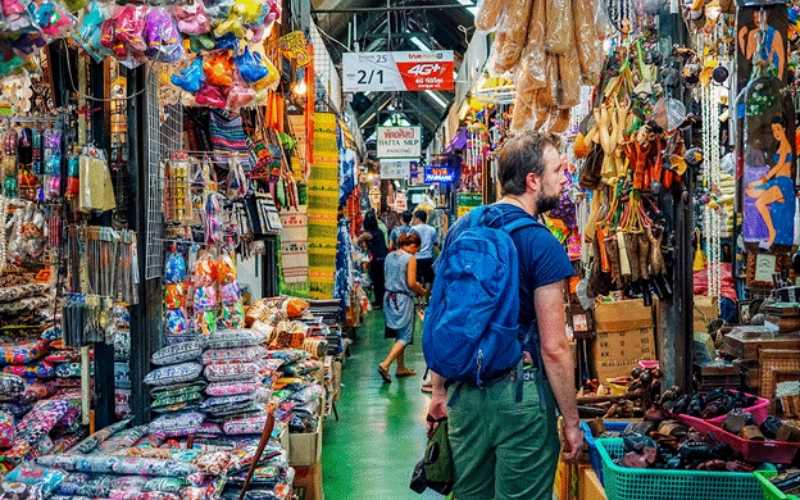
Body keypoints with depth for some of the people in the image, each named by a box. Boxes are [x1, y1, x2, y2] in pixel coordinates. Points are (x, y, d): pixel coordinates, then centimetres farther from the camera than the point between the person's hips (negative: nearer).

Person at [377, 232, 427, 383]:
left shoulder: (389, 256, 7)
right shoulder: (410, 259, -14)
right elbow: (411, 283, -18)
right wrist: (421, 291, 2)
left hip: (389, 297, 8)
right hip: (403, 299, -8)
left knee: (400, 334, 18)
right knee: (405, 336, 0)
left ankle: (401, 368, 24)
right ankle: (385, 364, -12)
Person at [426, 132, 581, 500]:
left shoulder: (460, 230, 5)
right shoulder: (542, 245, -14)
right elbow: (554, 347, -16)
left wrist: (439, 390, 18)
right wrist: (571, 422, -6)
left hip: (464, 391, 6)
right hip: (518, 394, -6)